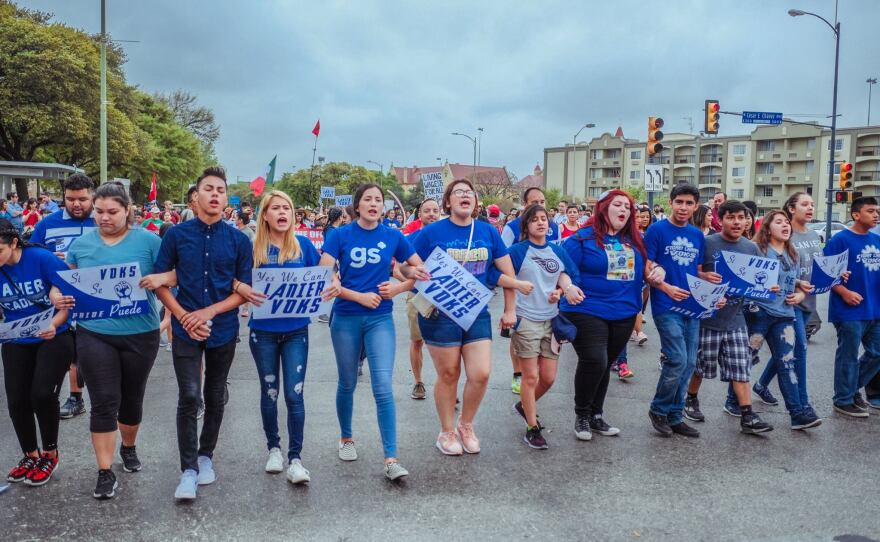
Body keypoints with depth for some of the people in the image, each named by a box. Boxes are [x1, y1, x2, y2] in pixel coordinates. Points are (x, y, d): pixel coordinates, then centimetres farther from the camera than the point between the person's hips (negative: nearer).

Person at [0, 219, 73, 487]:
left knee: (42, 394, -16)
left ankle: (50, 453, 11)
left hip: (55, 337, -4)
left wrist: (55, 324, -27)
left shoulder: (42, 259, -20)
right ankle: (30, 455, 30)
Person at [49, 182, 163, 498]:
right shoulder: (81, 244, 4)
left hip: (140, 334, -1)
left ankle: (129, 447, 42)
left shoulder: (148, 241, -3)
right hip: (95, 335, 1)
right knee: (103, 402, -2)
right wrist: (56, 296, -10)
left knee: (132, 398, 15)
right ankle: (105, 472, 8)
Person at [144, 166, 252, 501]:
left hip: (223, 330, 1)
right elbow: (159, 282, 1)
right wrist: (183, 316, -11)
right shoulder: (177, 235, -1)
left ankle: (205, 456, 31)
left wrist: (210, 311, -13)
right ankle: (188, 470, 1)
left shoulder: (239, 241, -1)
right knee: (189, 398, -7)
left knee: (215, 398, 13)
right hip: (186, 330, -1)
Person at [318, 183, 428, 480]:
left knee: (383, 387, -10)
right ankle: (346, 439, 37)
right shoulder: (340, 235, -3)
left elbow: (420, 270, 11)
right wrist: (359, 296, -15)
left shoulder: (393, 236, 1)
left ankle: (391, 459, -7)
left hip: (380, 319, 0)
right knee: (347, 384, 14)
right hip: (346, 318, 0)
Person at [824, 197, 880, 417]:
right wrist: (844, 292, -21)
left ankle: (853, 388, 33)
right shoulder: (840, 240, -10)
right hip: (850, 311, -7)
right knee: (848, 357, 2)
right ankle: (844, 401, 15)